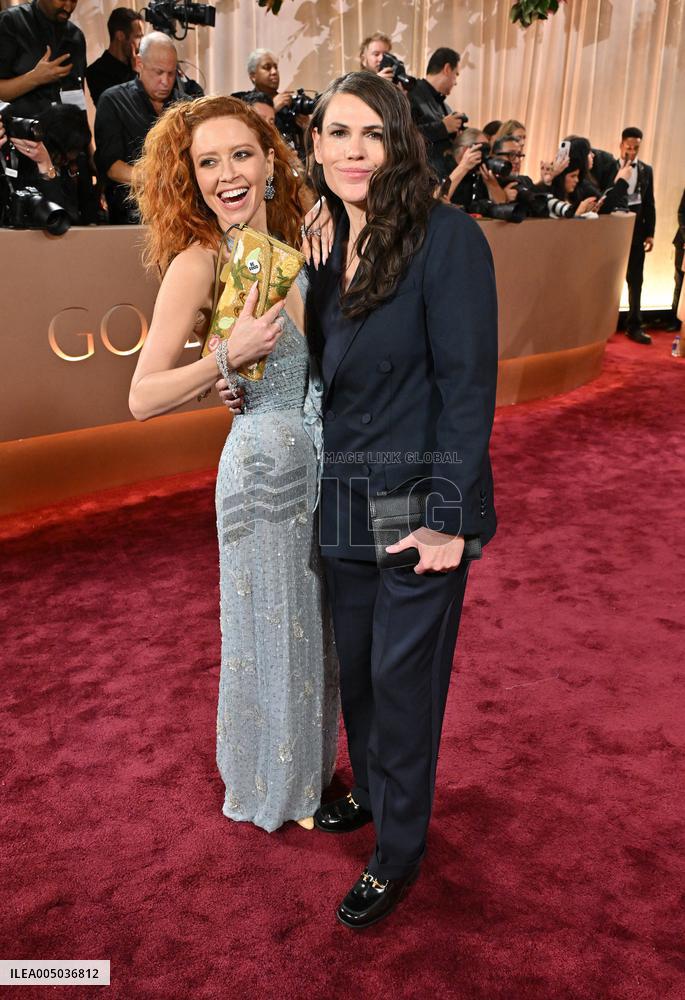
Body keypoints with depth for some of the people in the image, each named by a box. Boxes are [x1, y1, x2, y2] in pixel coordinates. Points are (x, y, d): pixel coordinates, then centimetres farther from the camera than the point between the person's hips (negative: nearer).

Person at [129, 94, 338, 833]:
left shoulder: (286, 250, 4)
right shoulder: (199, 261, -15)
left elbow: (311, 357, 10)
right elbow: (143, 398, -18)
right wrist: (229, 355, -28)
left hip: (320, 462, 7)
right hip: (266, 468, -7)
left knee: (316, 626, 21)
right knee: (273, 632, 11)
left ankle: (309, 766, 45)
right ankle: (270, 788, 37)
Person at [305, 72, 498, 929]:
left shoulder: (446, 237, -14)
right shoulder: (329, 250, 8)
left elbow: (469, 385, -18)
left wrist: (445, 516, -19)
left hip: (419, 507, -6)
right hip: (346, 503, 7)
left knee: (402, 680, 7)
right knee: (354, 666, 19)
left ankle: (398, 853, 29)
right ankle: (370, 792, 46)